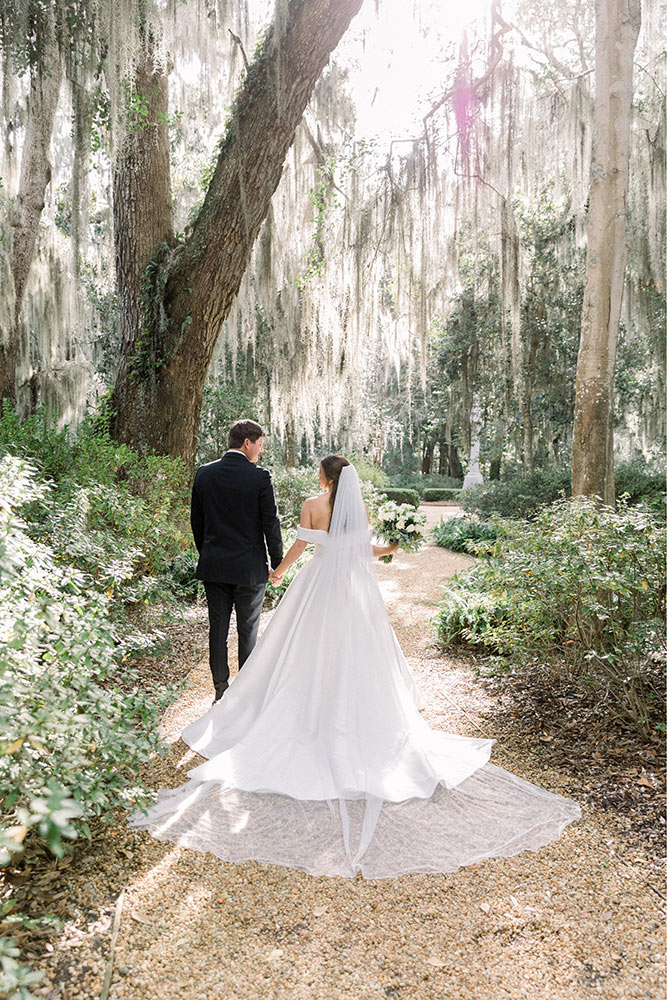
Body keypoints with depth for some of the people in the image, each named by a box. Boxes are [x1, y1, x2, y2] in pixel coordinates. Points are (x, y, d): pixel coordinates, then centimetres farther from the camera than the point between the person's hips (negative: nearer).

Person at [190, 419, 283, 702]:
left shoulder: (203, 474, 1)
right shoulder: (260, 477, -12)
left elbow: (196, 522, 8)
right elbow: (270, 524, -9)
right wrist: (278, 562, 2)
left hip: (213, 567, 4)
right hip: (250, 569, -3)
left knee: (217, 629, 11)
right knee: (248, 632, 8)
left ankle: (221, 690, 20)